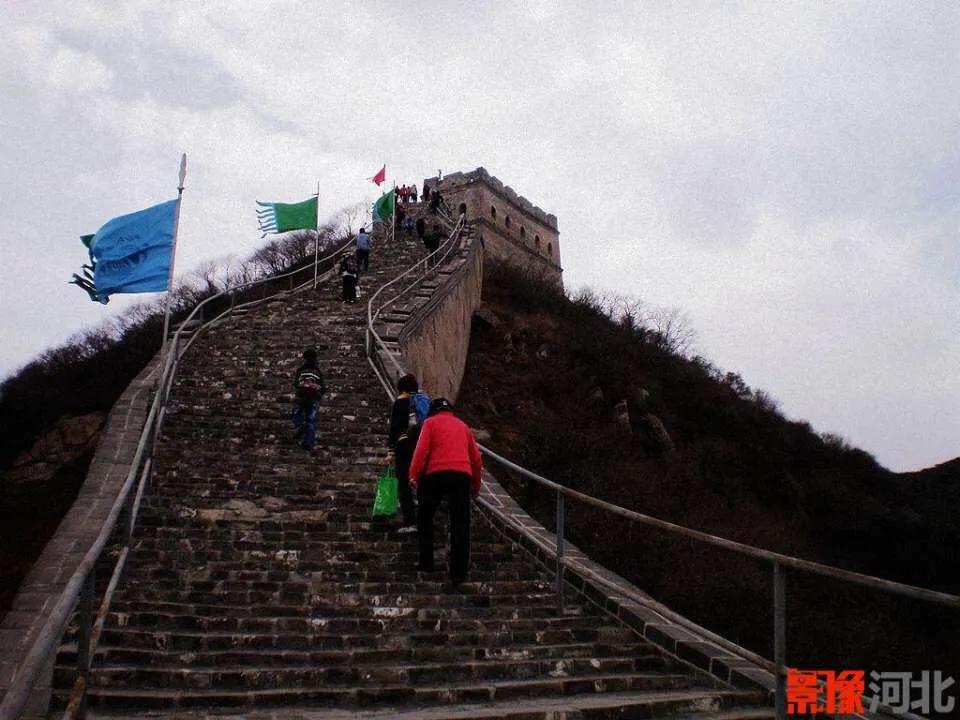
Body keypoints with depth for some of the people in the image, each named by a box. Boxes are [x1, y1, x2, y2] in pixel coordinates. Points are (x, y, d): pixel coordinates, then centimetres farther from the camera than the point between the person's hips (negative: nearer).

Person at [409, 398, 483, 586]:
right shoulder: (462, 425, 23)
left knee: (425, 519, 17)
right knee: (460, 526, 5)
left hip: (435, 474, -2)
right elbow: (476, 458, 21)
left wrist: (414, 475, -1)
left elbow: (422, 450, -4)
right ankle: (458, 573, 3)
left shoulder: (430, 422, 12)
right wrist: (476, 485, 30)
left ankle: (426, 564, 18)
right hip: (462, 475, 3)